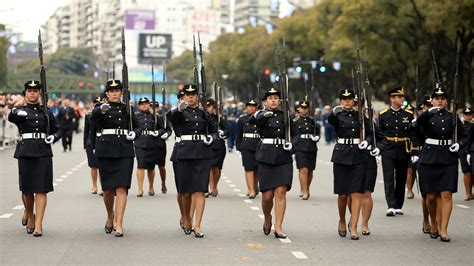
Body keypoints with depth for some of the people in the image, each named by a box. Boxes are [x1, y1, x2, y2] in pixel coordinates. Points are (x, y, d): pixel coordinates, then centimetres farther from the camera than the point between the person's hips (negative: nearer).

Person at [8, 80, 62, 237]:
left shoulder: (46, 112, 10)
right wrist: (17, 112, -40)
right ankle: (29, 216, 32)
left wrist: (53, 137, -5)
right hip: (25, 152, 0)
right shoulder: (20, 111, 5)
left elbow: (57, 129, 17)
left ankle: (38, 225, -6)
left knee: (41, 189, -7)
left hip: (43, 152, 0)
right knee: (27, 189, 6)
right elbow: (11, 117, -17)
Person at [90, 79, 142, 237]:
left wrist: (134, 134, -3)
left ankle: (118, 224, -8)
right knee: (108, 189, 6)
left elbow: (137, 127, 20)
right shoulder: (101, 108, 1)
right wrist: (101, 110, -42)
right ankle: (110, 216, 32)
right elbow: (93, 118, -21)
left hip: (125, 151, 1)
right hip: (106, 151, -1)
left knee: (122, 187, -8)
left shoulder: (127, 109, 10)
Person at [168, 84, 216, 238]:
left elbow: (213, 130, 24)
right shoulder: (180, 112, 2)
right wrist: (179, 109, -44)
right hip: (185, 153, -1)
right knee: (186, 191, 4)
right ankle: (187, 219, 28)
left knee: (200, 190, -7)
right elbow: (172, 117, -23)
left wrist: (211, 138, 2)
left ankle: (197, 226, -8)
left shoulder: (203, 113, 12)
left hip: (202, 153, 1)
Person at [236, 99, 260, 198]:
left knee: (257, 168, 9)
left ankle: (255, 186, 31)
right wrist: (238, 147, 4)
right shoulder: (242, 119, 6)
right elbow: (239, 135, 9)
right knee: (249, 168, -7)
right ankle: (251, 190, -8)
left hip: (259, 146, 1)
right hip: (246, 147, -1)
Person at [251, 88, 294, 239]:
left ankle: (278, 228, -7)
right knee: (267, 195, -1)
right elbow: (253, 120, -21)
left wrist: (291, 144, -4)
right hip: (267, 157, -2)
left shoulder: (285, 116, 12)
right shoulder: (261, 115, 3)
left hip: (284, 157, 2)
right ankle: (267, 218, 29)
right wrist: (264, 115, -42)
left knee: (281, 192, -9)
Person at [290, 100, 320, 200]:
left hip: (311, 148, 4)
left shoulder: (311, 120, 11)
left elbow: (317, 130, 21)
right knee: (303, 170, -14)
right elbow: (290, 134, 3)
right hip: (300, 148, -4)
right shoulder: (294, 121, 1)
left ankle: (305, 189, 25)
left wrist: (316, 137, 2)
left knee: (310, 170, 9)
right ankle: (304, 192, -13)